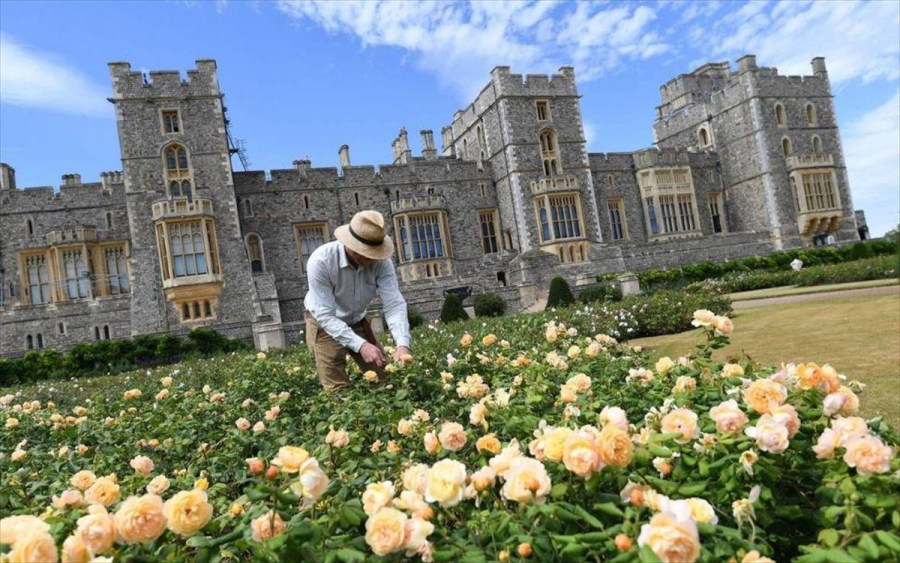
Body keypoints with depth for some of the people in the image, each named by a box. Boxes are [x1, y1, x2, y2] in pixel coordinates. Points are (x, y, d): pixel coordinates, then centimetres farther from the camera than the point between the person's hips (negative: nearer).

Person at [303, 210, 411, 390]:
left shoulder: (381, 261, -22)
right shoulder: (321, 261, -31)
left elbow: (394, 304, -25)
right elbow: (325, 315, -31)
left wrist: (403, 344, -41)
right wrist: (360, 345, -40)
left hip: (357, 322, 4)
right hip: (324, 324, -4)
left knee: (384, 380, 6)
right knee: (339, 390, -7)